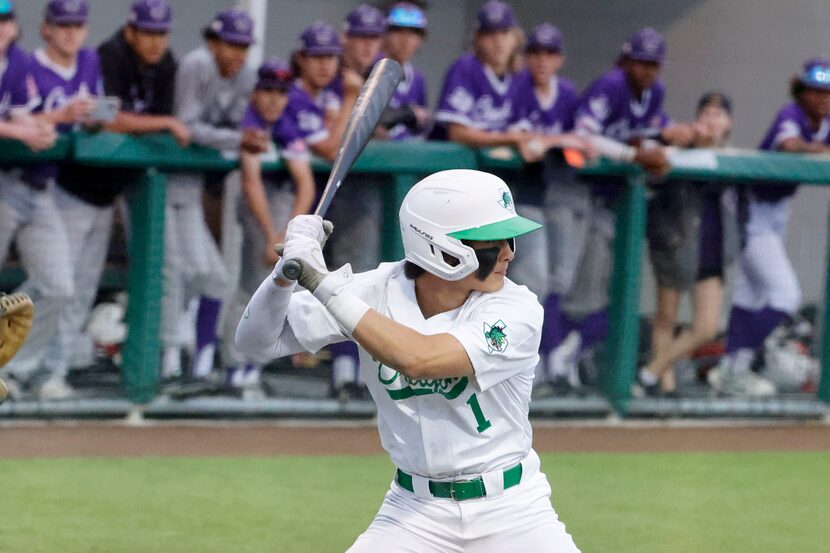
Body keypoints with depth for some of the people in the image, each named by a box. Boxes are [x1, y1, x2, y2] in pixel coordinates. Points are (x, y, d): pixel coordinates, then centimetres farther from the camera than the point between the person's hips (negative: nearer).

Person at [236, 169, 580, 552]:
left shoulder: (517, 309, -17)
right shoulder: (379, 292, -9)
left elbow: (420, 359, -32)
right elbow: (258, 340, -6)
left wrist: (325, 284, -30)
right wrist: (285, 273, -25)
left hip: (511, 511, -1)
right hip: (415, 510, 1)